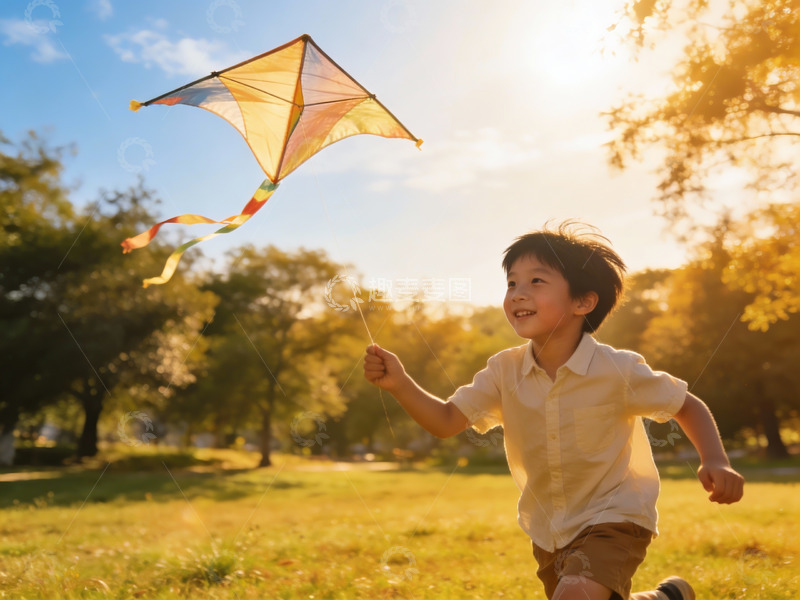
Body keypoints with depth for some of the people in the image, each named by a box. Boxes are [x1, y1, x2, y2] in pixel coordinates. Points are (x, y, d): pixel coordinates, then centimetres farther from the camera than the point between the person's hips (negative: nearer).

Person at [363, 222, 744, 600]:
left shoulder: (618, 370, -21)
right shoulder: (505, 371, -12)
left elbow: (689, 408, -7)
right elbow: (446, 421, -14)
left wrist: (716, 463, -24)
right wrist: (400, 384, -30)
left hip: (613, 517, -5)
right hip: (548, 531, 5)